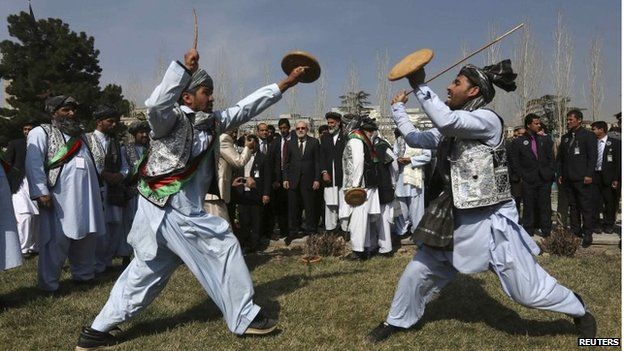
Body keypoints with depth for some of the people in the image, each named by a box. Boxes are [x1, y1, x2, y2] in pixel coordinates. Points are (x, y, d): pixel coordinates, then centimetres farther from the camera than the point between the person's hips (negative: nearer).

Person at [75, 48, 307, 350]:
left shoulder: (212, 121, 11)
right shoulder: (171, 119, -11)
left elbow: (247, 107, 13)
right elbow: (155, 104, -34)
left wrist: (284, 84, 14)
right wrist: (185, 68, -38)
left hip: (182, 209, 9)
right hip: (171, 210, -9)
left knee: (147, 269, 15)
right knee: (225, 248, 0)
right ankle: (245, 318, 13)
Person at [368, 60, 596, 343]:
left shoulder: (488, 119, -14)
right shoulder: (450, 128, 11)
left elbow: (445, 120, -31)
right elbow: (416, 139, 18)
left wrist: (419, 86, -26)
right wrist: (398, 108, 19)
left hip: (491, 219, -7)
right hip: (457, 219, 7)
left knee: (528, 290, 2)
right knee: (417, 272, 11)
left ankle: (578, 310, 31)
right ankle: (397, 321, 32)